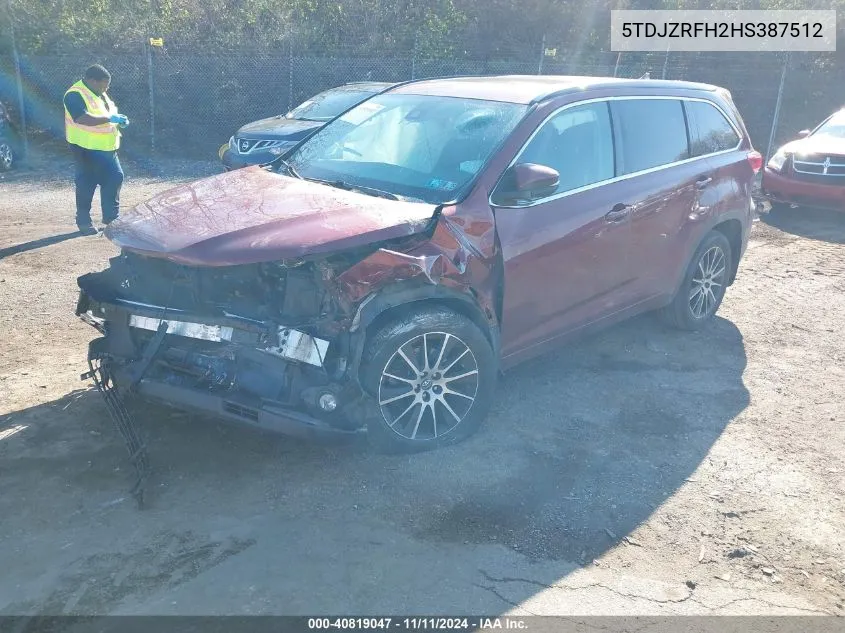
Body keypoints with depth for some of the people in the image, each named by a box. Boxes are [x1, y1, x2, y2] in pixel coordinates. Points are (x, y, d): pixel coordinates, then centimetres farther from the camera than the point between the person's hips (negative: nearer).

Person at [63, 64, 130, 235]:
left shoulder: (100, 94, 13)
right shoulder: (75, 95, -15)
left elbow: (109, 113, 24)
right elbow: (83, 118, -29)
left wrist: (119, 120, 2)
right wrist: (109, 118, -27)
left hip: (106, 148, 8)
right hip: (86, 149, -8)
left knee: (115, 178, 8)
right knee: (87, 184, -1)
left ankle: (111, 217, 20)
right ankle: (83, 221, 10)